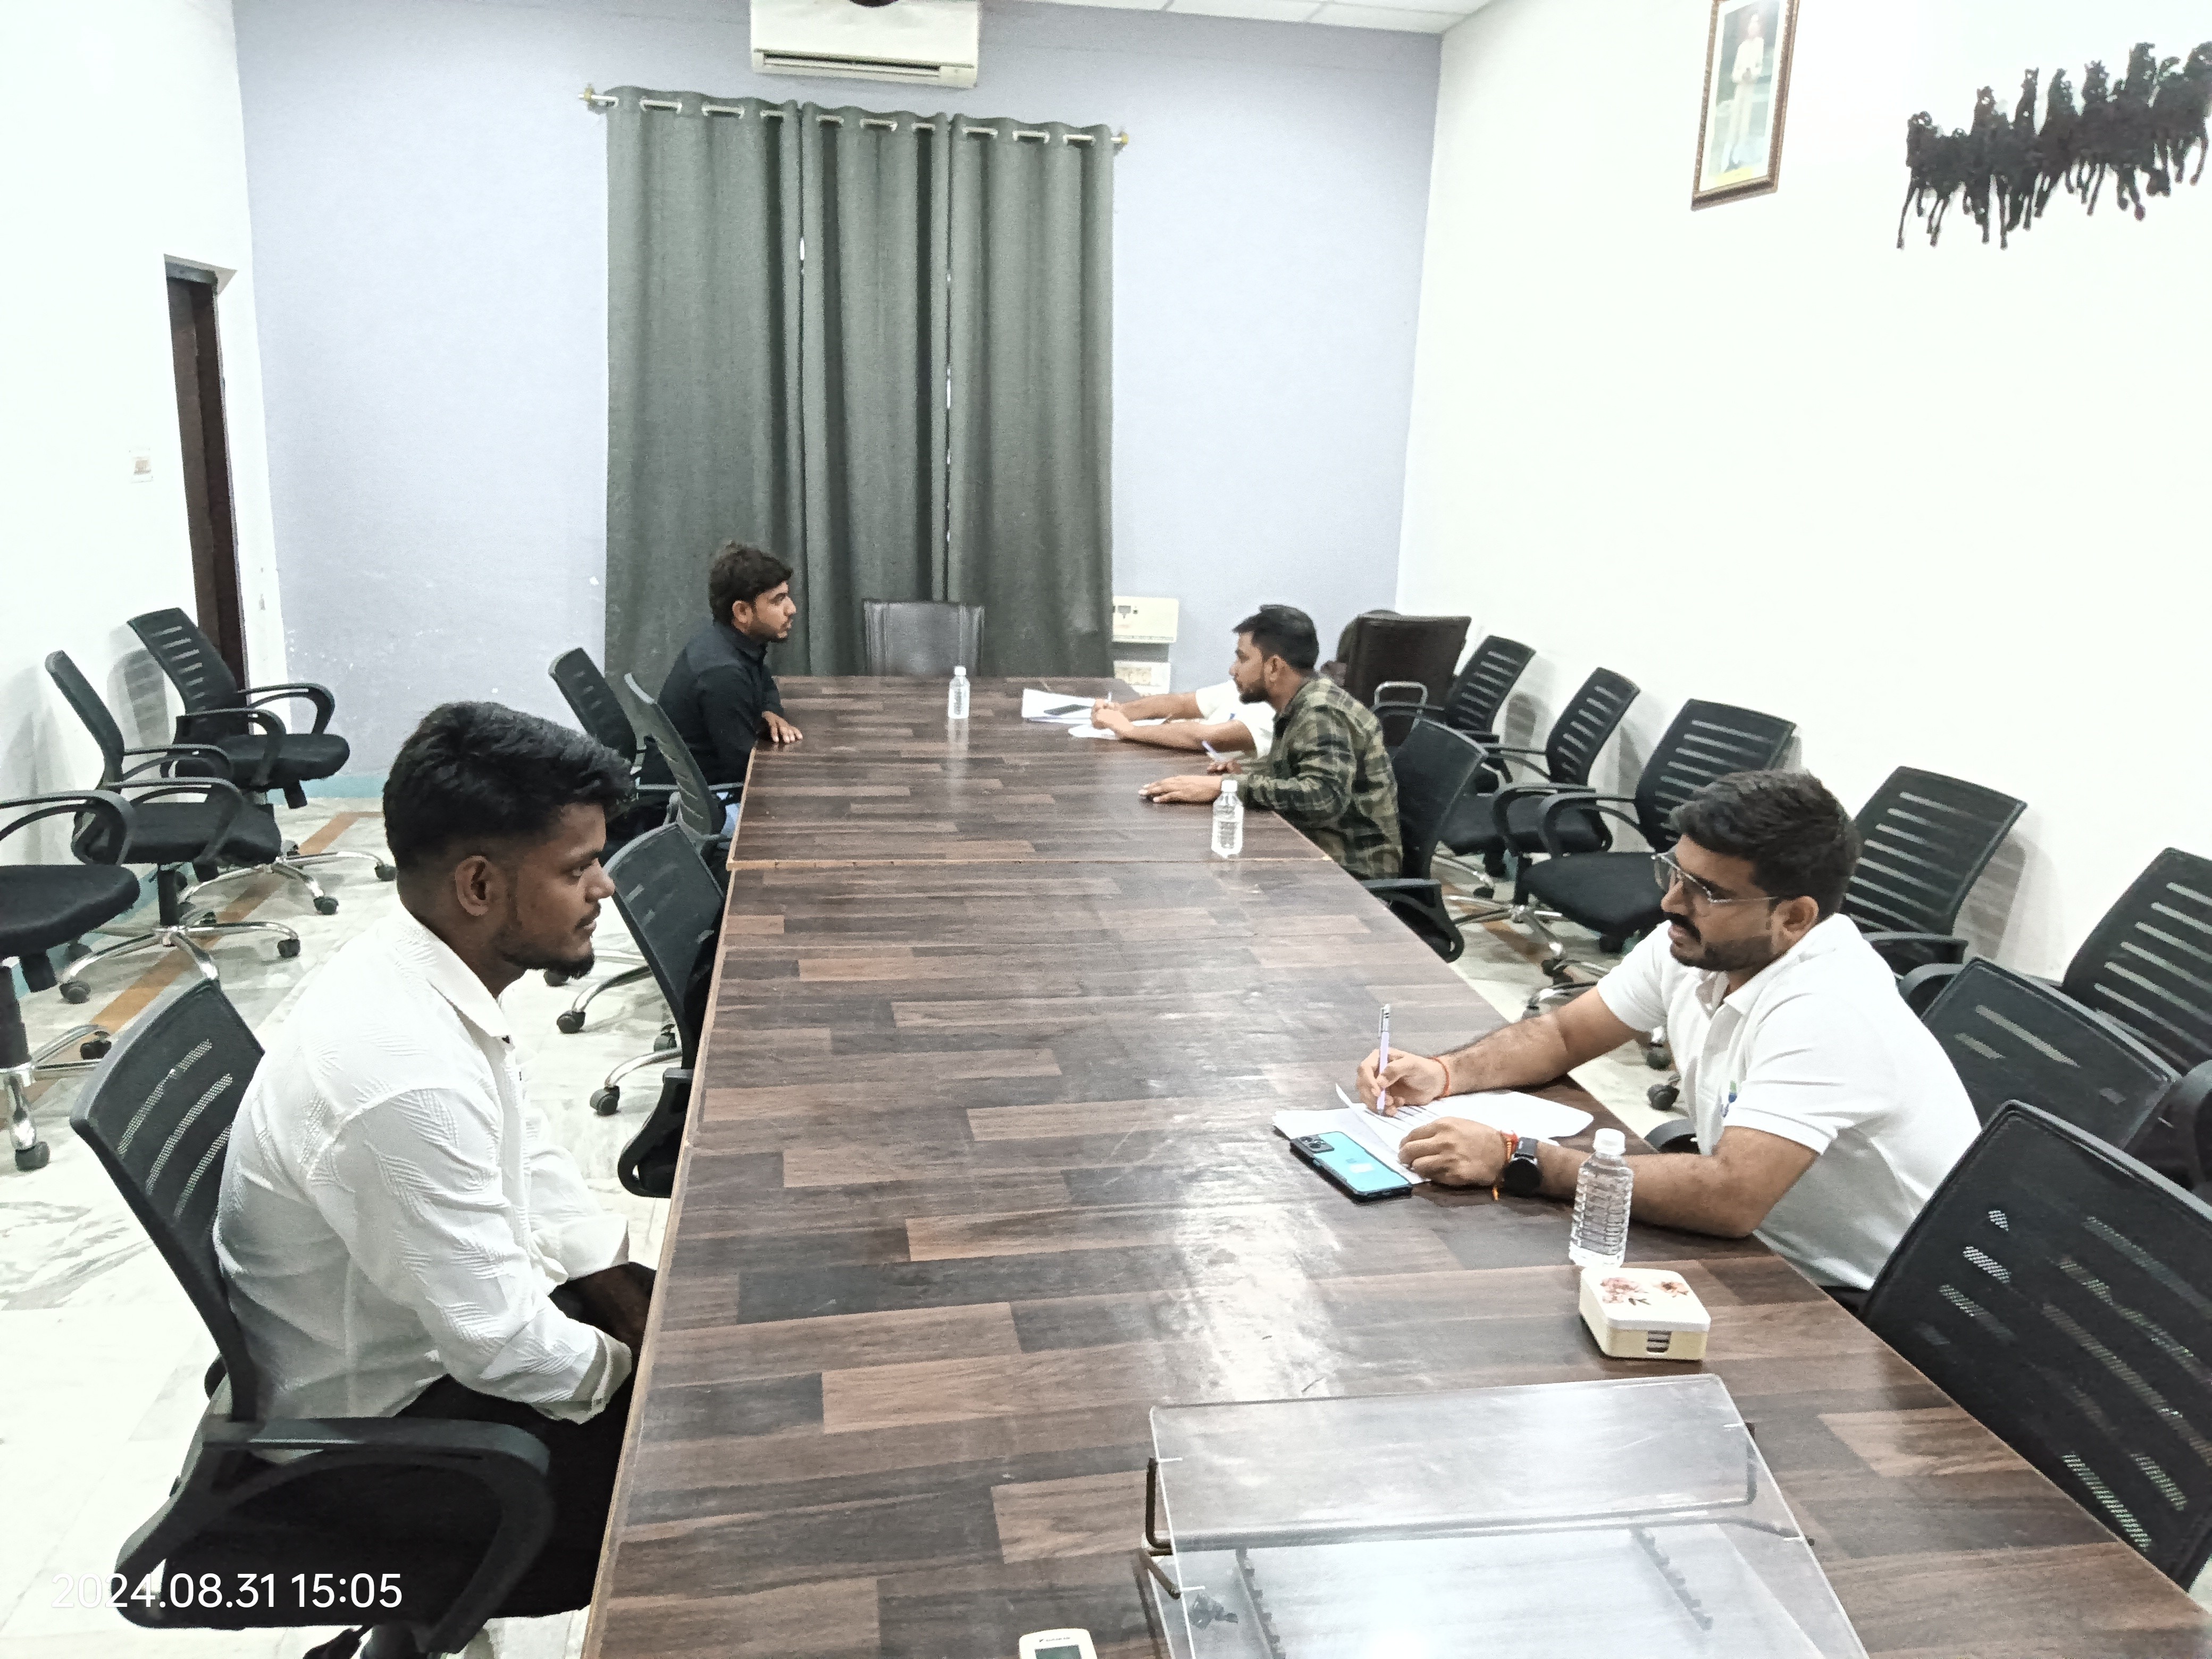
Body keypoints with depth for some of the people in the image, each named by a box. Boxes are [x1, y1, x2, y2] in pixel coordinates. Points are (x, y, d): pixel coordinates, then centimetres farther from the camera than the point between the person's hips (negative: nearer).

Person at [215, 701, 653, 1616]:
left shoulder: (428, 971, -7)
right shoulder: (406, 1077, -36)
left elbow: (532, 1166, 6)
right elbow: (500, 1346, -28)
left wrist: (639, 1308, -1)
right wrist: (629, 1367, -10)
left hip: (448, 1308, 8)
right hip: (386, 1425, -8)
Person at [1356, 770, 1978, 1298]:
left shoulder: (1828, 1009, -30)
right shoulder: (1689, 943, -5)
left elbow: (1729, 1197, -40)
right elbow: (1563, 1035, 8)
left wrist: (1514, 1158, -37)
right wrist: (1443, 1073, -10)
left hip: (1874, 1312, -7)